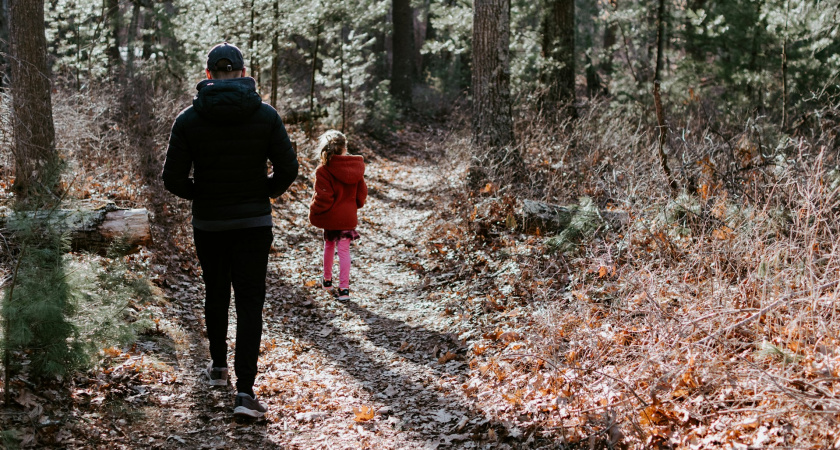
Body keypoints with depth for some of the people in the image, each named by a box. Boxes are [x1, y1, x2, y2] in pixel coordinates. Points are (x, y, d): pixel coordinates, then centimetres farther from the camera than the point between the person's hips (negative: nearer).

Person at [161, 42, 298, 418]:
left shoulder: (188, 119, -6)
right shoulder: (265, 115, -6)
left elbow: (173, 179, -8)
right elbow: (288, 169, -6)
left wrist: (201, 195, 11)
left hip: (208, 223, 1)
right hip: (254, 223, -1)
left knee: (215, 294, 21)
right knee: (250, 303, -1)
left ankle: (218, 366, 36)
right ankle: (245, 391, -10)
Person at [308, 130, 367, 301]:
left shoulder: (323, 170, -17)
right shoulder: (356, 167, -2)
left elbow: (323, 197, -19)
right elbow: (362, 192, 7)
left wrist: (313, 213, -3)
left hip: (330, 216, -2)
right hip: (348, 216, 2)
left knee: (329, 245, 20)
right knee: (344, 250, 4)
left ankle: (327, 279, 37)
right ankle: (344, 288, -3)